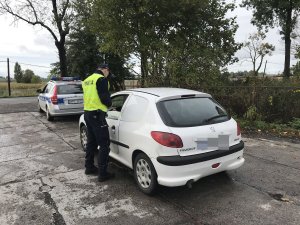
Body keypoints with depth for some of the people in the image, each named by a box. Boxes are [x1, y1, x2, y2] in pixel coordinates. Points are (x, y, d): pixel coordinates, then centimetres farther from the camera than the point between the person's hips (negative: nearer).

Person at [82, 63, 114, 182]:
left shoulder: (87, 80, 17)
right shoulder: (102, 79, -11)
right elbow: (104, 97, -19)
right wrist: (109, 103, 2)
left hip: (87, 113, 10)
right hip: (97, 114, -9)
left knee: (91, 142, 20)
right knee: (104, 144, -4)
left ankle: (89, 167, 30)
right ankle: (102, 173, 0)